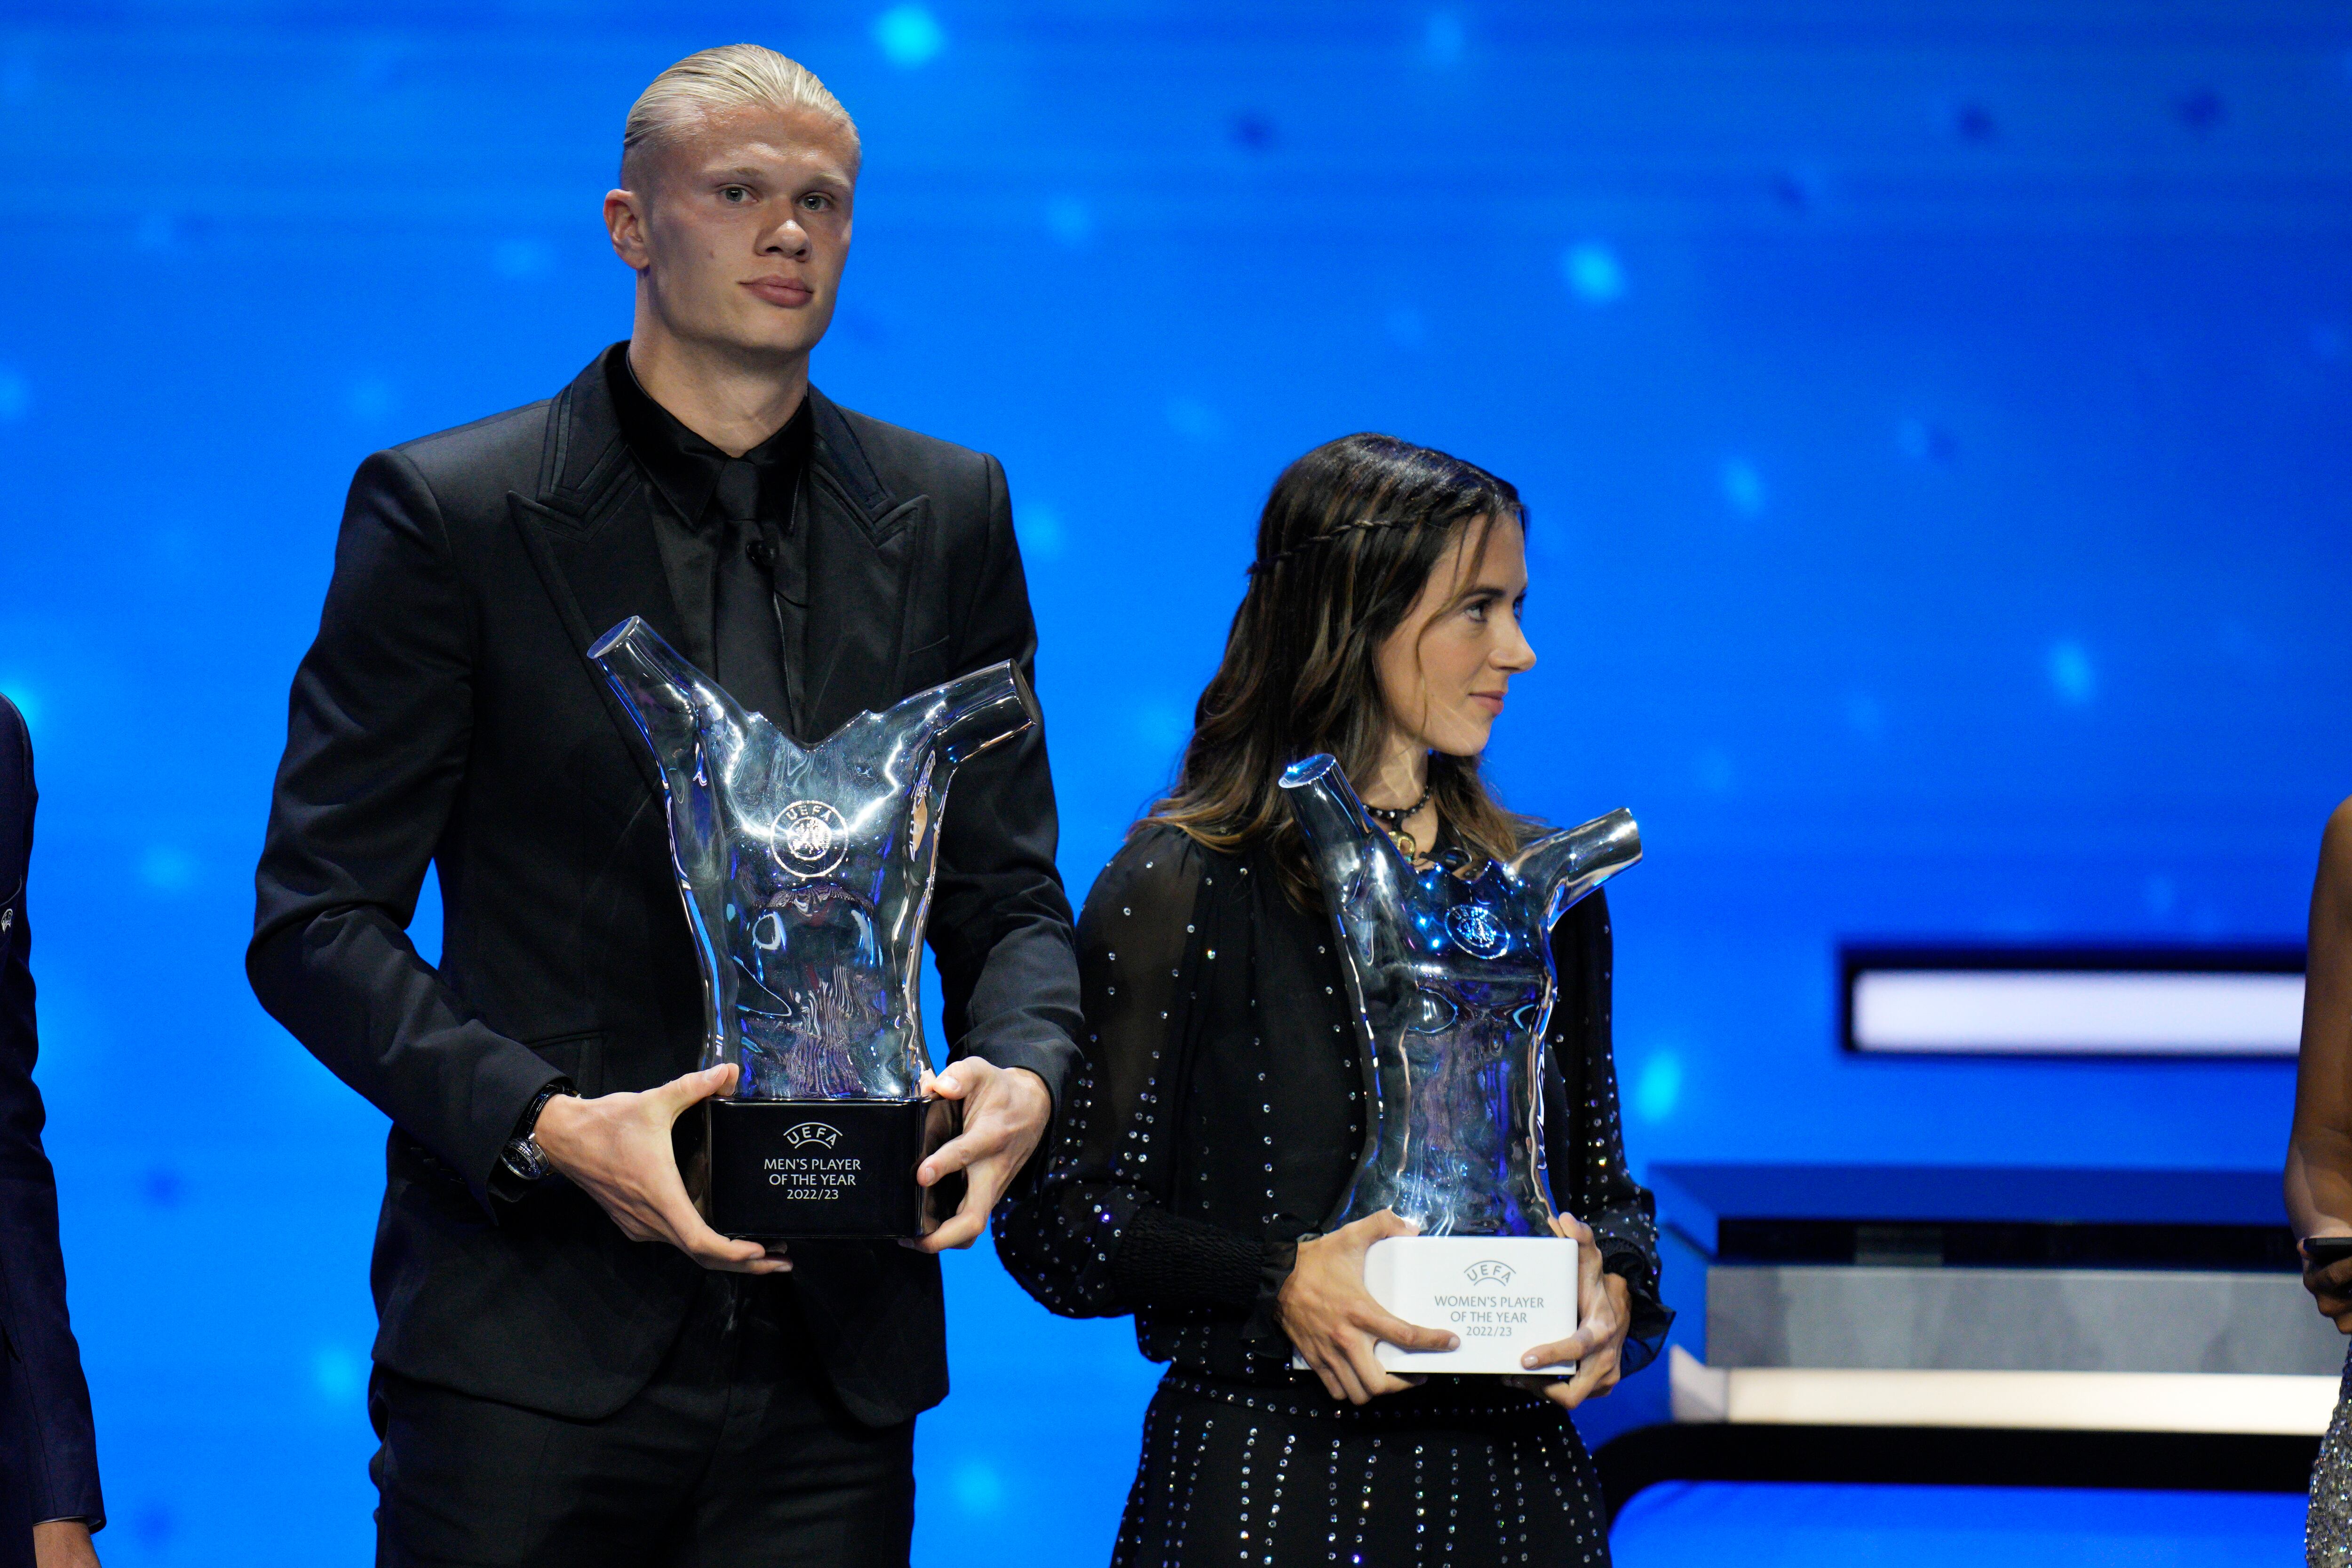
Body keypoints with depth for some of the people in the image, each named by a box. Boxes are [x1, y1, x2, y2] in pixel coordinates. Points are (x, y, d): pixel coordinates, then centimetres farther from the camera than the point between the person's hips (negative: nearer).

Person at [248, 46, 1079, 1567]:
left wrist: (1023, 1072, -10)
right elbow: (315, 920, -3)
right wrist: (548, 1125, -18)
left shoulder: (949, 517, 10)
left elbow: (1007, 895, 13)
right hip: (536, 1342, -3)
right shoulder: (448, 511, -1)